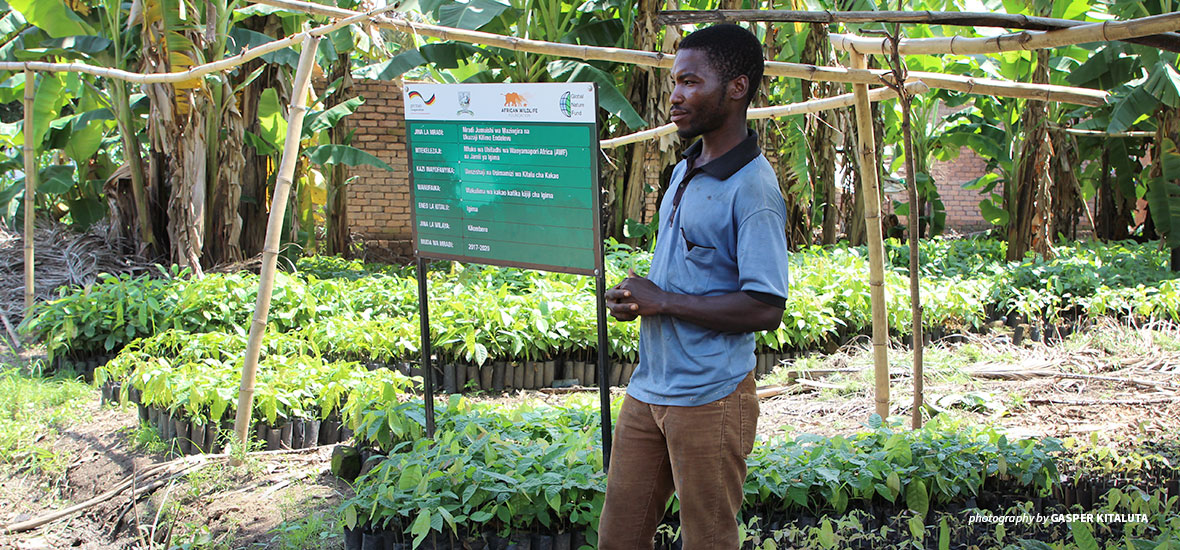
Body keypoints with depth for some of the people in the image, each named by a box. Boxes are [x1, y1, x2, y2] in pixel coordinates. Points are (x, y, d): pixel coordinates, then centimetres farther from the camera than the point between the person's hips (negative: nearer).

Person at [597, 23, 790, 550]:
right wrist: (633, 298, 1)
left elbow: (765, 308, -22)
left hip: (709, 400, -8)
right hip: (648, 388, 8)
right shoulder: (685, 171, 12)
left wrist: (661, 301, -16)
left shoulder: (751, 187, -16)